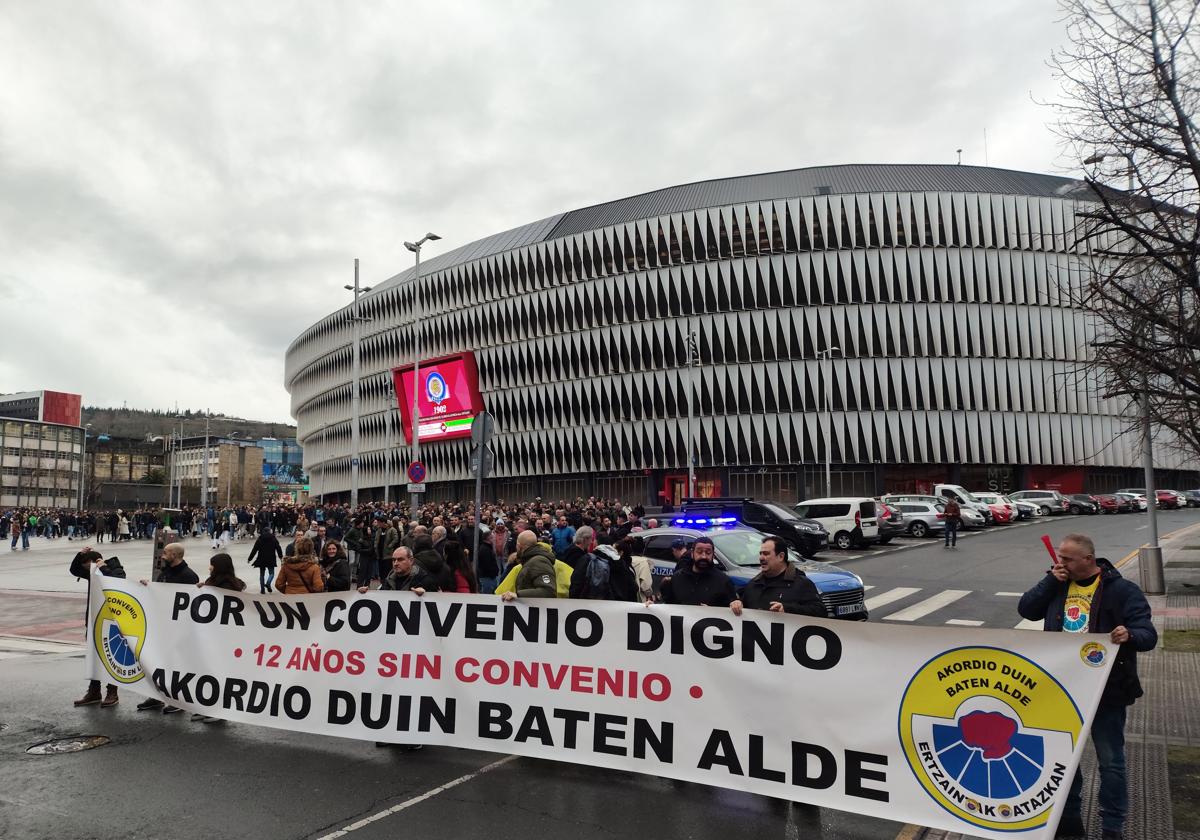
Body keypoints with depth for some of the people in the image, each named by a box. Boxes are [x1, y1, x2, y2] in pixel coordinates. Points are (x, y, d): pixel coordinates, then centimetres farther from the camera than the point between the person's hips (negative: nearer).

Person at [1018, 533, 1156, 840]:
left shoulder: (1121, 590, -12)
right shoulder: (1058, 584, 3)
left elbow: (1148, 636, -15)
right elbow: (1026, 609, -2)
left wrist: (1130, 635, -38)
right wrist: (1051, 580, -13)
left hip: (1105, 691, -5)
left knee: (1110, 762, 8)